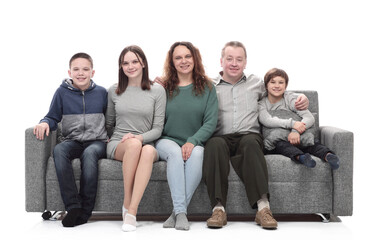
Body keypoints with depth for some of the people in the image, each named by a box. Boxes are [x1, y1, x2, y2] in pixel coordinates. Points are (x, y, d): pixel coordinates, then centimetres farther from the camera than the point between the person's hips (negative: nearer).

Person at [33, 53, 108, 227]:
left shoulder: (101, 92, 9)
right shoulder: (62, 92, 7)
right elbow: (53, 117, 9)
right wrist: (45, 123, -12)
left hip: (97, 142, -1)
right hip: (73, 141, 1)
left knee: (89, 153, -37)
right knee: (58, 150, -34)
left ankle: (85, 210, -32)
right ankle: (73, 206, -37)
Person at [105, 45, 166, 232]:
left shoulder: (157, 91, 6)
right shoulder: (114, 91, 12)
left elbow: (158, 129, 2)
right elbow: (108, 123, 22)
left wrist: (140, 137, -17)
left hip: (146, 144, 0)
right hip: (117, 145, 1)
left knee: (149, 151, -38)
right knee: (134, 145, -37)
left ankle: (132, 211, -41)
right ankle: (126, 203, -27)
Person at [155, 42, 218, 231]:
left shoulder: (207, 87, 8)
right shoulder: (164, 88, 9)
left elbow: (210, 122, -1)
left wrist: (192, 142, -17)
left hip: (196, 142, 0)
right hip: (167, 141, 0)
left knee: (196, 154, -33)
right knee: (175, 152, -34)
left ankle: (178, 212, -29)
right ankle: (181, 212, -36)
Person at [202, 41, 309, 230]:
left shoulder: (256, 83, 24)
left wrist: (301, 98, 19)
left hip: (249, 136, 1)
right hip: (221, 138, -1)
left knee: (250, 143, -37)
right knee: (215, 144, -37)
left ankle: (263, 207, -45)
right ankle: (218, 208, -41)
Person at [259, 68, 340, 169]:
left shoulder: (290, 100, 15)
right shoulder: (261, 104, 14)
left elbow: (310, 118, 0)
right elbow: (267, 121, -10)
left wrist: (296, 131, -22)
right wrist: (292, 123, -24)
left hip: (295, 137, 2)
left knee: (309, 140, -31)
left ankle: (327, 155, -57)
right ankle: (299, 156, -62)